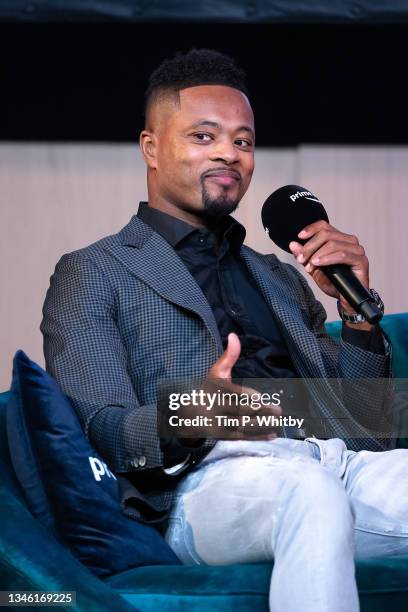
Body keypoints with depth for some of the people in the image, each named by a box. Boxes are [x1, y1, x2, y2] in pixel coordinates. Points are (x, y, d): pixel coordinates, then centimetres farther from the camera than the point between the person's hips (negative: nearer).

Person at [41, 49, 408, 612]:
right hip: (209, 477, -5)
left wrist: (357, 308, 10)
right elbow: (99, 431, 1)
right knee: (309, 490, -41)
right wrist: (188, 418, -21)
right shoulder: (92, 274, 15)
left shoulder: (280, 279, 32)